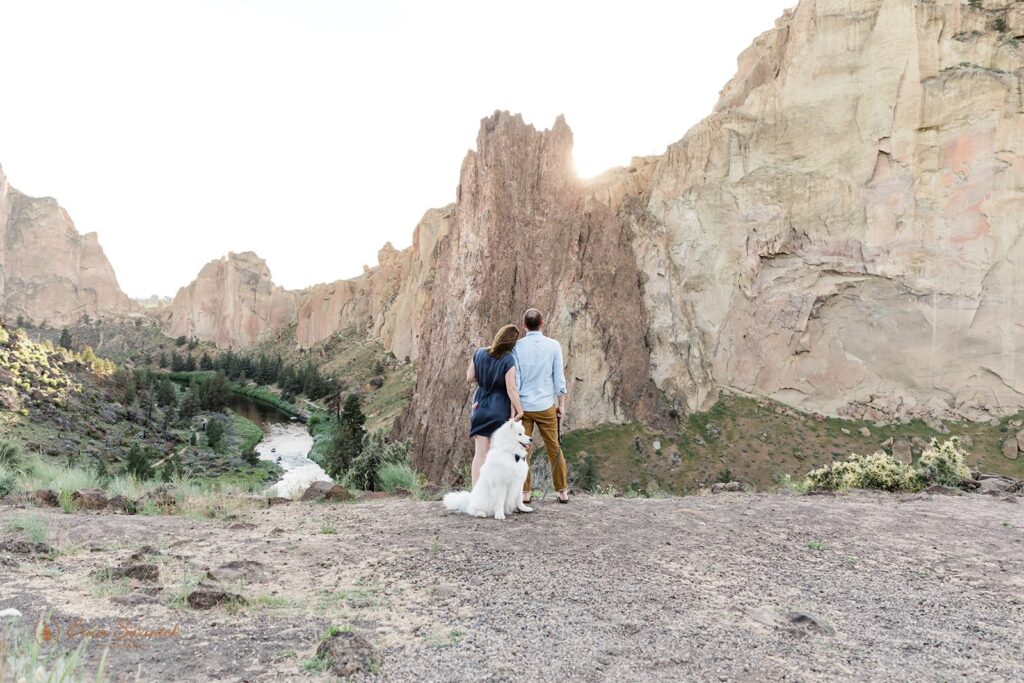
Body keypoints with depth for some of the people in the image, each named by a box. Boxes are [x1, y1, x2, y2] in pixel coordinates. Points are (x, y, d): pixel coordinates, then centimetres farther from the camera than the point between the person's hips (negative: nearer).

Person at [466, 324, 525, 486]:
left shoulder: (479, 353, -1)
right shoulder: (508, 360, -15)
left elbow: (469, 379, 6)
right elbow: (511, 389, -16)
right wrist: (519, 410, -8)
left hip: (480, 408, 4)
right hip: (500, 410, -3)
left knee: (480, 453, 6)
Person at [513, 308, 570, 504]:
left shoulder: (517, 347, -5)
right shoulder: (553, 345, -4)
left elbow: (514, 380, -6)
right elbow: (559, 378, -3)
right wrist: (561, 405, 7)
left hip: (523, 406, 0)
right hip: (546, 406, 0)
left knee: (523, 449, 8)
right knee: (554, 447, 11)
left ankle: (525, 491, 11)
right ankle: (562, 491, 17)